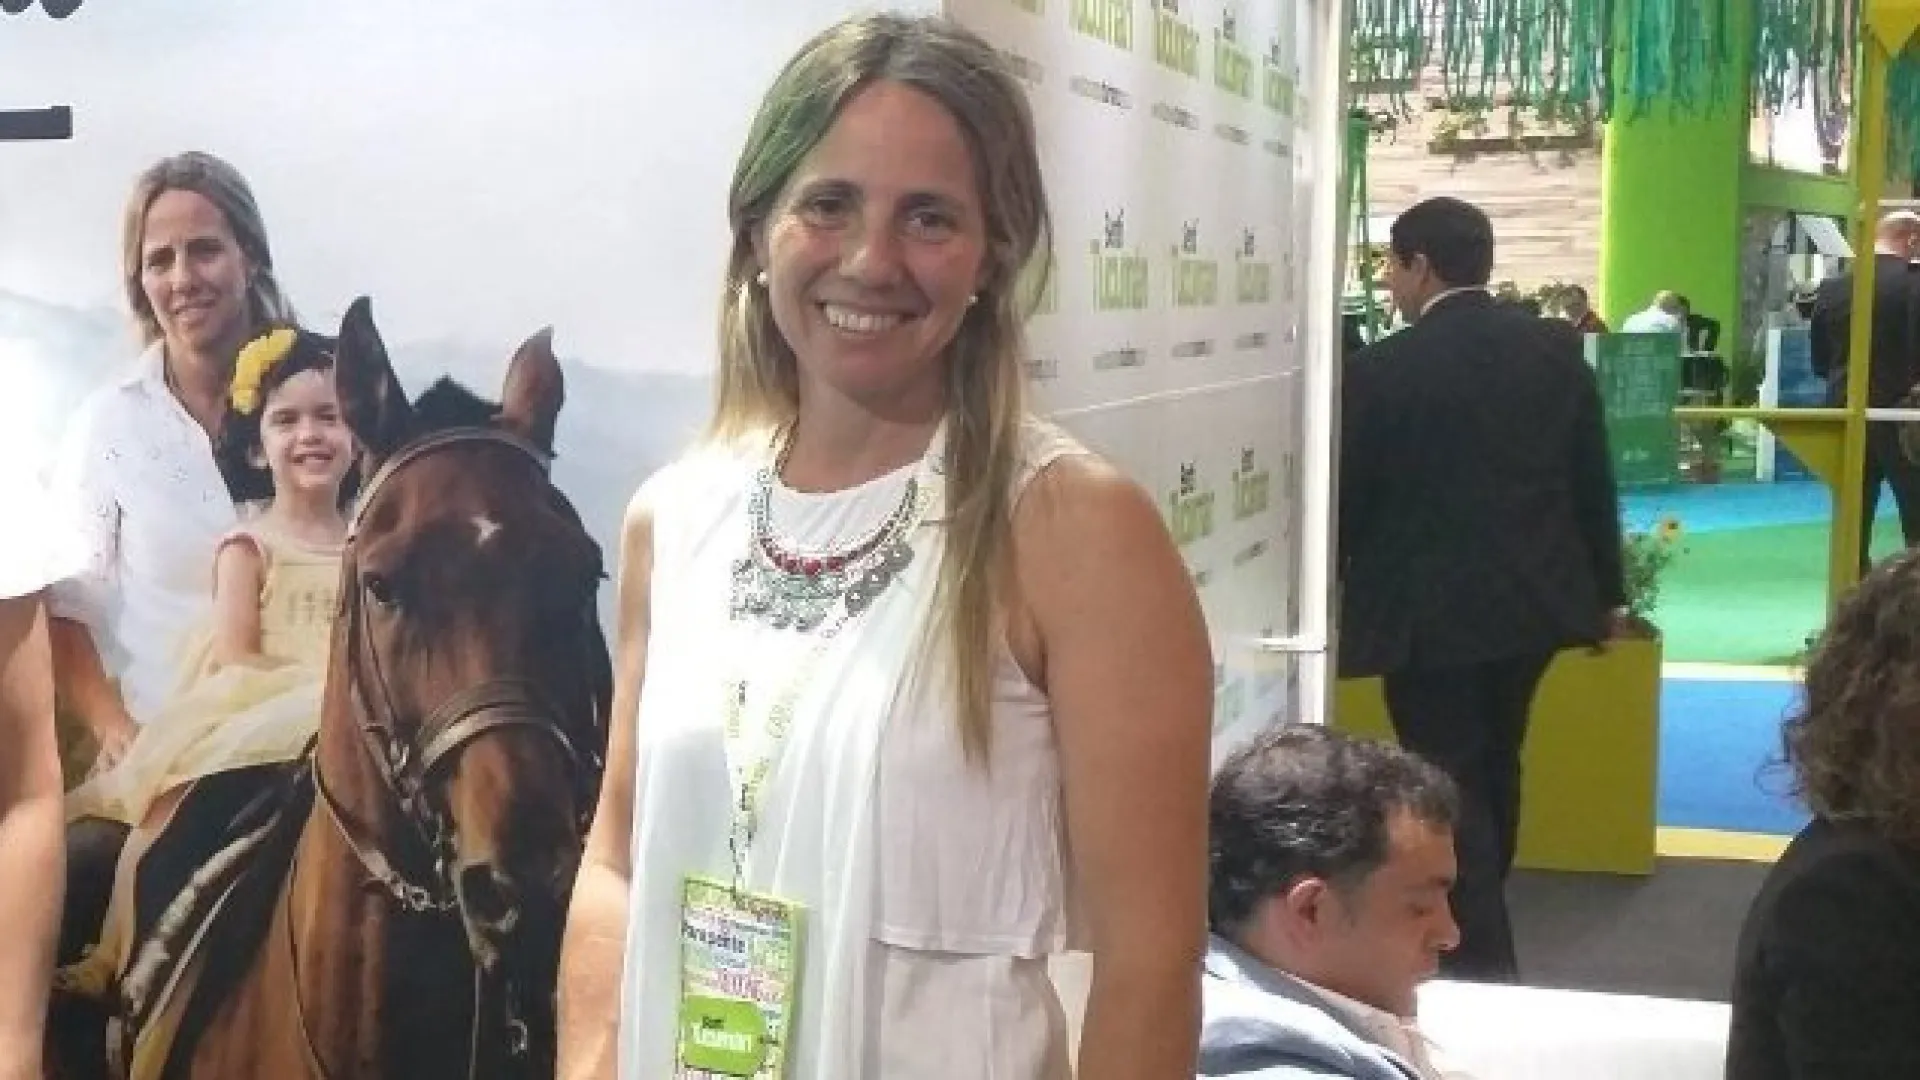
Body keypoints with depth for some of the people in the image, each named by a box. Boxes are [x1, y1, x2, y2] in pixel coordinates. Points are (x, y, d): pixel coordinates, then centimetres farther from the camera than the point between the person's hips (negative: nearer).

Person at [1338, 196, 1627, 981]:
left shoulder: (1382, 369, -13)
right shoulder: (1557, 349, 2)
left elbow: (1349, 496, -5)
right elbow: (1594, 481, 6)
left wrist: (1331, 594, 10)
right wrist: (1606, 589, 16)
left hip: (1430, 610, -6)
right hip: (1534, 597, 6)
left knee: (1449, 788, 2)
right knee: (1492, 770, 21)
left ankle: (1479, 967, 2)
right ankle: (1474, 931, 36)